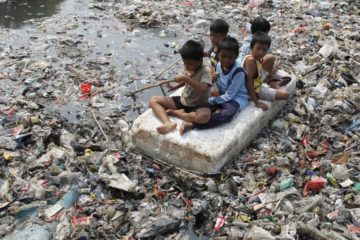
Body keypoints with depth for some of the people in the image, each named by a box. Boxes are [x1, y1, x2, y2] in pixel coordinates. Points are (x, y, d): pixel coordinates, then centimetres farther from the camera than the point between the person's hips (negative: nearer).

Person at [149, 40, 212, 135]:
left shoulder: (205, 71, -20)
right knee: (154, 100, -4)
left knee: (204, 116, -42)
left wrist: (186, 78, -38)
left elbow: (203, 89, -38)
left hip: (198, 105, -7)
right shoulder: (188, 69, -1)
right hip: (183, 100, 7)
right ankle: (168, 123, -30)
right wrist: (175, 87, 5)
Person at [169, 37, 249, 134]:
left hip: (237, 98, -7)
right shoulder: (219, 65, -4)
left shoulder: (238, 71, -24)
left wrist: (211, 100, -20)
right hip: (223, 95, 7)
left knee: (227, 114, -38)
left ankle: (192, 124, -42)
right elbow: (219, 86, 5)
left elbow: (229, 95, -21)